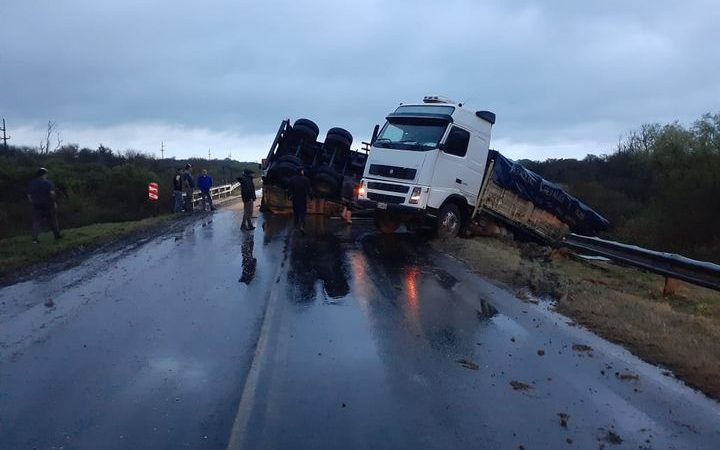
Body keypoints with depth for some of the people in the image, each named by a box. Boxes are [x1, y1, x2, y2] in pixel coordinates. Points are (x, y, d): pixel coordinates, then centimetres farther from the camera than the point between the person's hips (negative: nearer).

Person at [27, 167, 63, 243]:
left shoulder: (32, 183, 9)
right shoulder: (48, 183, -7)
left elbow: (29, 196, 10)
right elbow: (52, 193, -21)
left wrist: (34, 203, 17)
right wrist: (54, 202, -11)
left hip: (37, 206, 3)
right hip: (48, 206, -3)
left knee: (36, 223, 2)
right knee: (53, 221, 10)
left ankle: (34, 239, -6)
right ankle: (57, 235, 21)